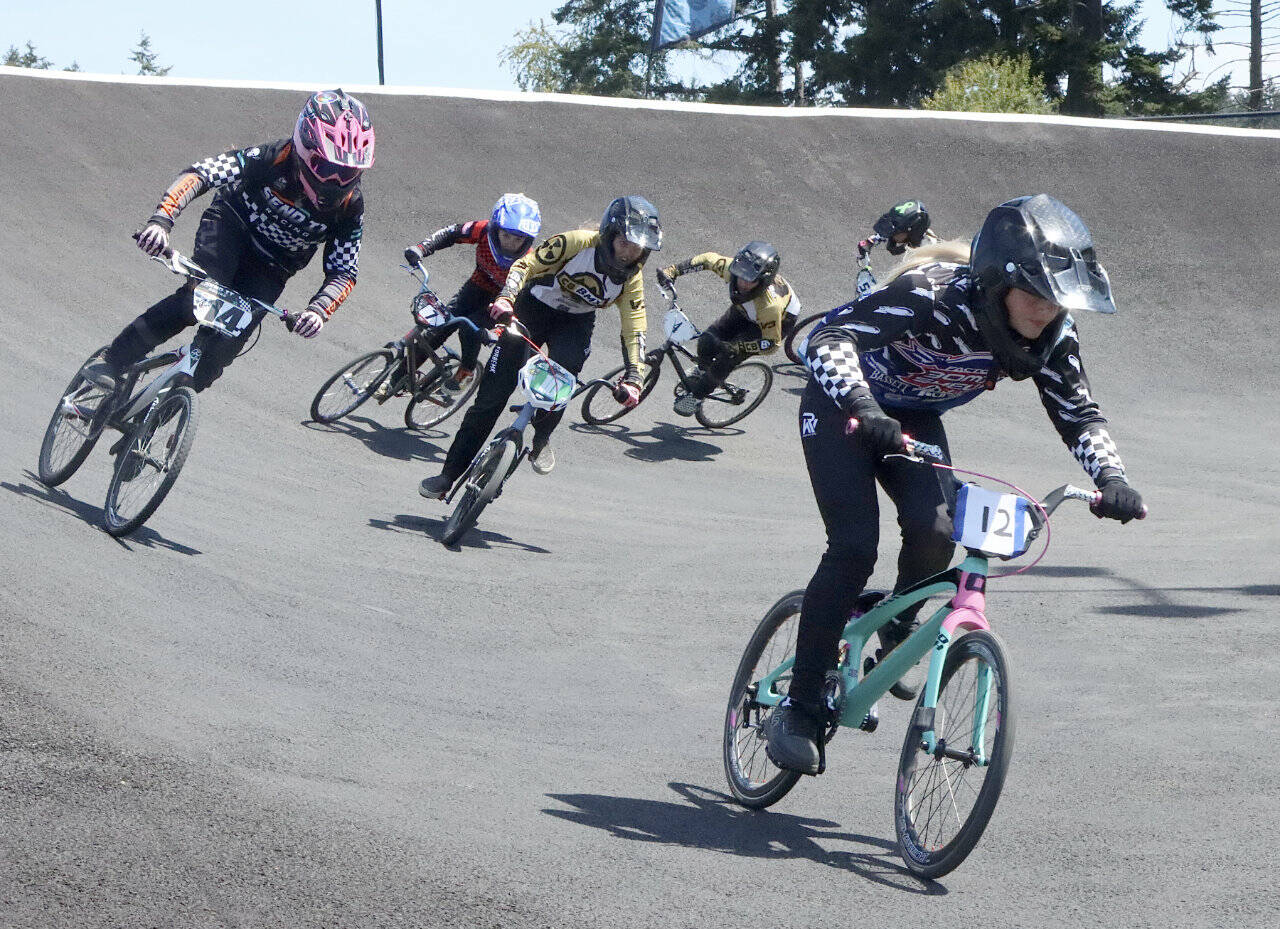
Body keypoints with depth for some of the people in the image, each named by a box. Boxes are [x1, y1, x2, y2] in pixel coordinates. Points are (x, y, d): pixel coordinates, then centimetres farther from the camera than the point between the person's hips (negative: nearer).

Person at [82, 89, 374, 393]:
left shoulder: (350, 206, -19)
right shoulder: (274, 158, -28)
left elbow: (343, 273, -16)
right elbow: (200, 173, -32)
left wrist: (318, 310, -37)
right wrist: (161, 219, -47)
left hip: (270, 268, 3)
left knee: (231, 337, -18)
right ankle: (112, 362, -23)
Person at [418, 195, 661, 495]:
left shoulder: (631, 279, -13)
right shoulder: (578, 243, -24)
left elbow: (635, 331, -13)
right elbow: (526, 265, -26)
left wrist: (633, 379, -26)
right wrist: (506, 297, -44)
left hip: (574, 323, 2)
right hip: (534, 309, -2)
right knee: (492, 393, -8)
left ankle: (541, 439, 2)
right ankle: (450, 473, -1)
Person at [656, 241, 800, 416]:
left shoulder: (770, 306, -45)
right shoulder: (731, 268, -35)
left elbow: (772, 344, -30)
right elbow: (709, 259, -12)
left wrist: (737, 347, -40)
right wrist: (673, 270, -17)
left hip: (781, 319, -5)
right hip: (745, 310, 5)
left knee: (729, 355, -21)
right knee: (707, 341, -9)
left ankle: (696, 395, 1)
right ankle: (701, 374, 26)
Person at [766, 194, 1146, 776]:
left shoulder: (1051, 336, -19)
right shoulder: (931, 297, -36)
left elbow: (1079, 415, -13)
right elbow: (831, 340, -44)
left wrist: (1111, 477, -32)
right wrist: (863, 408, -61)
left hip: (913, 420, 5)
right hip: (843, 408, -5)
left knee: (935, 532, -21)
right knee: (854, 548, -19)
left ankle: (897, 628, 11)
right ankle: (799, 706, -9)